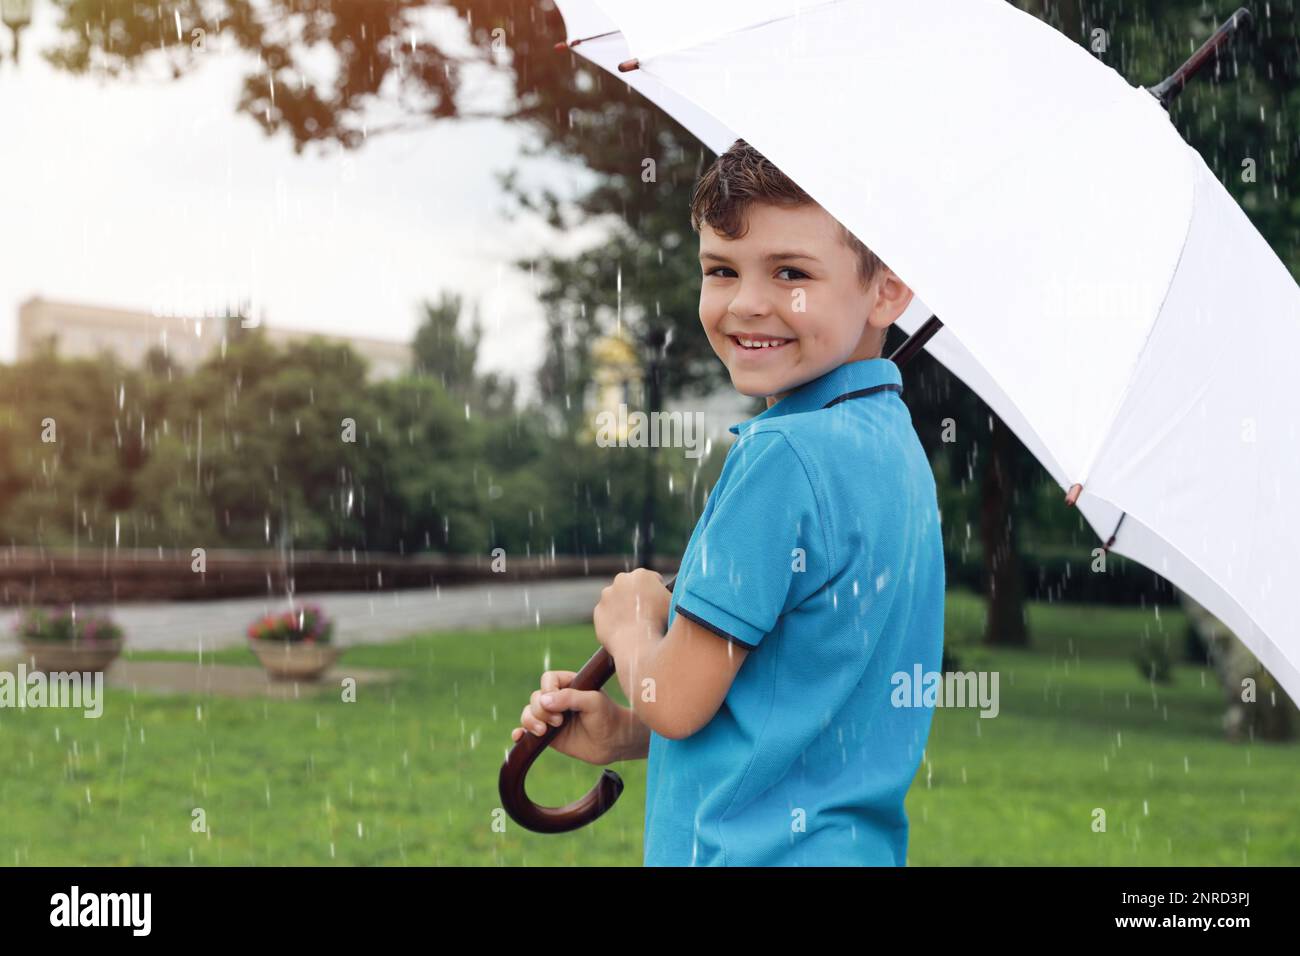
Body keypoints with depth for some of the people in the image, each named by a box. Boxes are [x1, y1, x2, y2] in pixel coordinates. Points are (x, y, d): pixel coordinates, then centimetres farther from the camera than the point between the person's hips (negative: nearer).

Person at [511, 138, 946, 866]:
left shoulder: (786, 452, -20)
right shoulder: (890, 438, 7)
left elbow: (678, 700, -16)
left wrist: (627, 626, 4)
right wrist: (625, 733, 9)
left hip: (753, 848, -8)